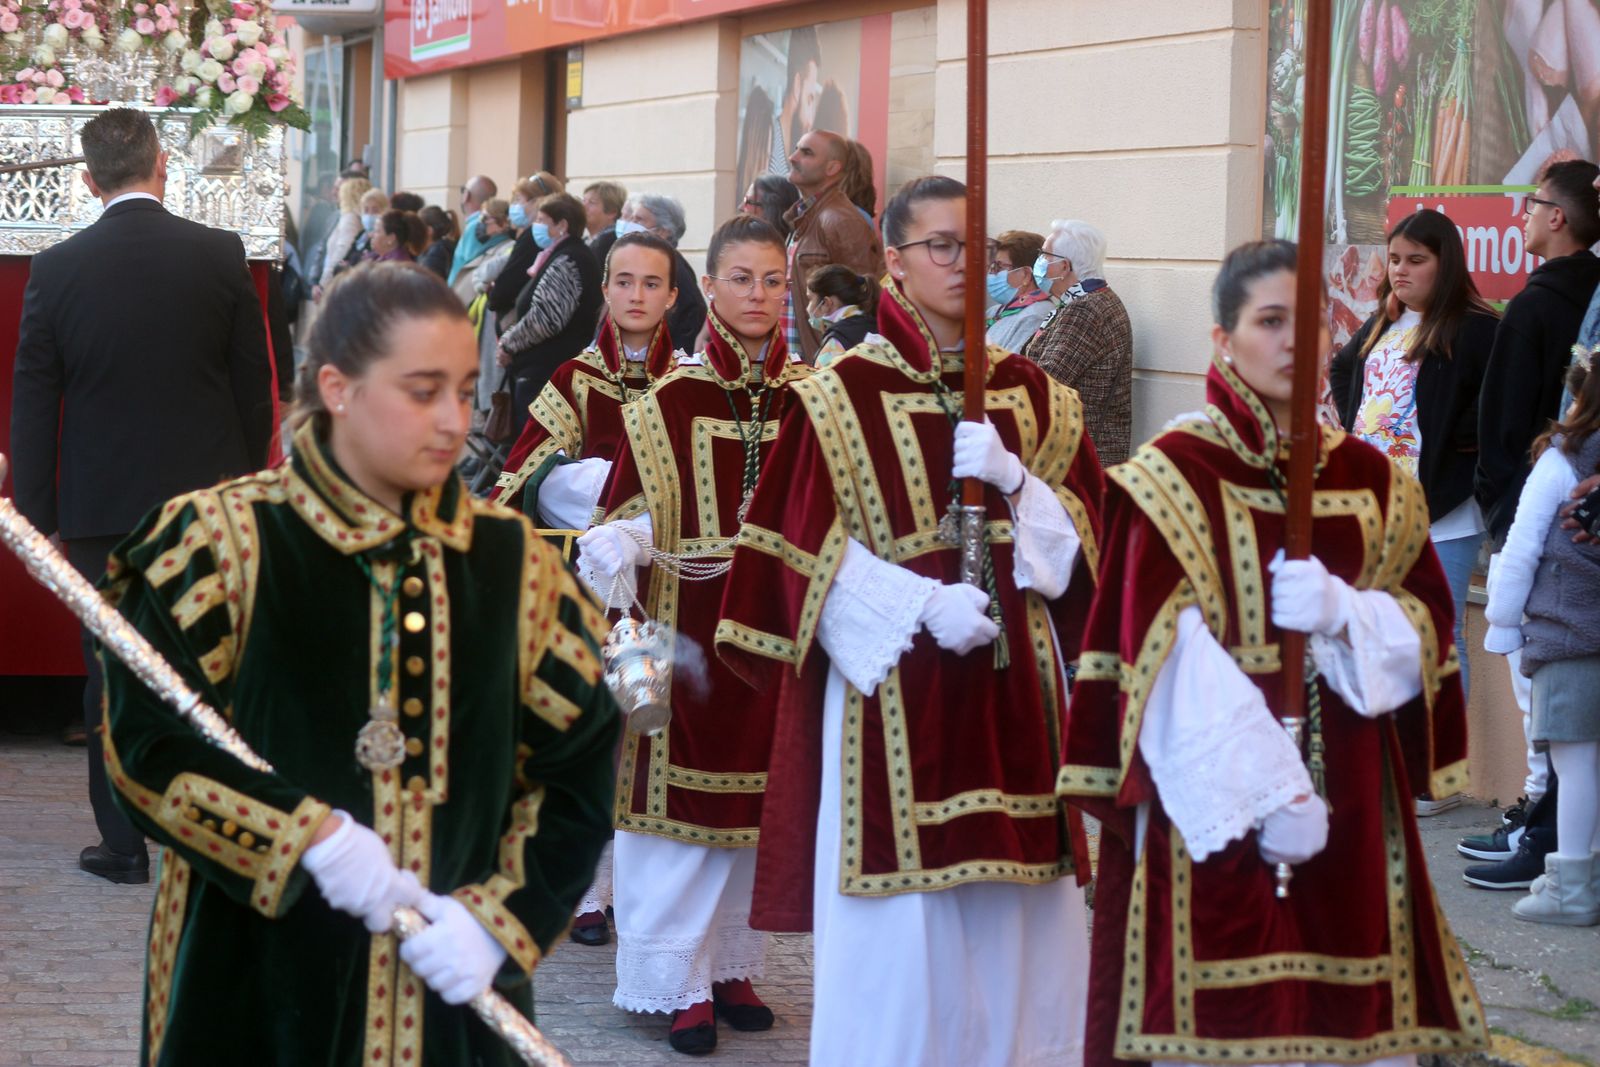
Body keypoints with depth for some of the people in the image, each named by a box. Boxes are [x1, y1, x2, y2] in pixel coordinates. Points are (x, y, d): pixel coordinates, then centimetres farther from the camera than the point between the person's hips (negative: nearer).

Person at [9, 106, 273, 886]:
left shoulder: (57, 269, -6)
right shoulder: (220, 256, -6)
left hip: (103, 506, 0)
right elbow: (254, 384, 0)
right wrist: (249, 480, 12)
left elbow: (32, 405, -2)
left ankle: (124, 842, 10)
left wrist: (39, 515, 5)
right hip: (208, 496, 1)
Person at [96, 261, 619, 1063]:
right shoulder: (225, 542, -6)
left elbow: (576, 771, 3)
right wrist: (308, 837, -19)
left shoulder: (514, 561, 2)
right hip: (256, 981, -2)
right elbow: (145, 740, -9)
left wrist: (497, 919, -10)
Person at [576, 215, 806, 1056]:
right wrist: (616, 547, -21)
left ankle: (734, 962, 23)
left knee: (759, 793, 9)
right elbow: (631, 515, -2)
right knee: (681, 791, 0)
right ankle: (684, 984, 9)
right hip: (688, 629, -2)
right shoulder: (670, 401, -2)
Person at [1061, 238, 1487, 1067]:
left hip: (1350, 803, 4)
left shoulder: (1370, 478, 11)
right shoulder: (1174, 475, -5)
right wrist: (1268, 794, -18)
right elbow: (1171, 665, -11)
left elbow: (1425, 629, 8)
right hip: (1215, 809, -4)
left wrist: (1343, 612, -14)